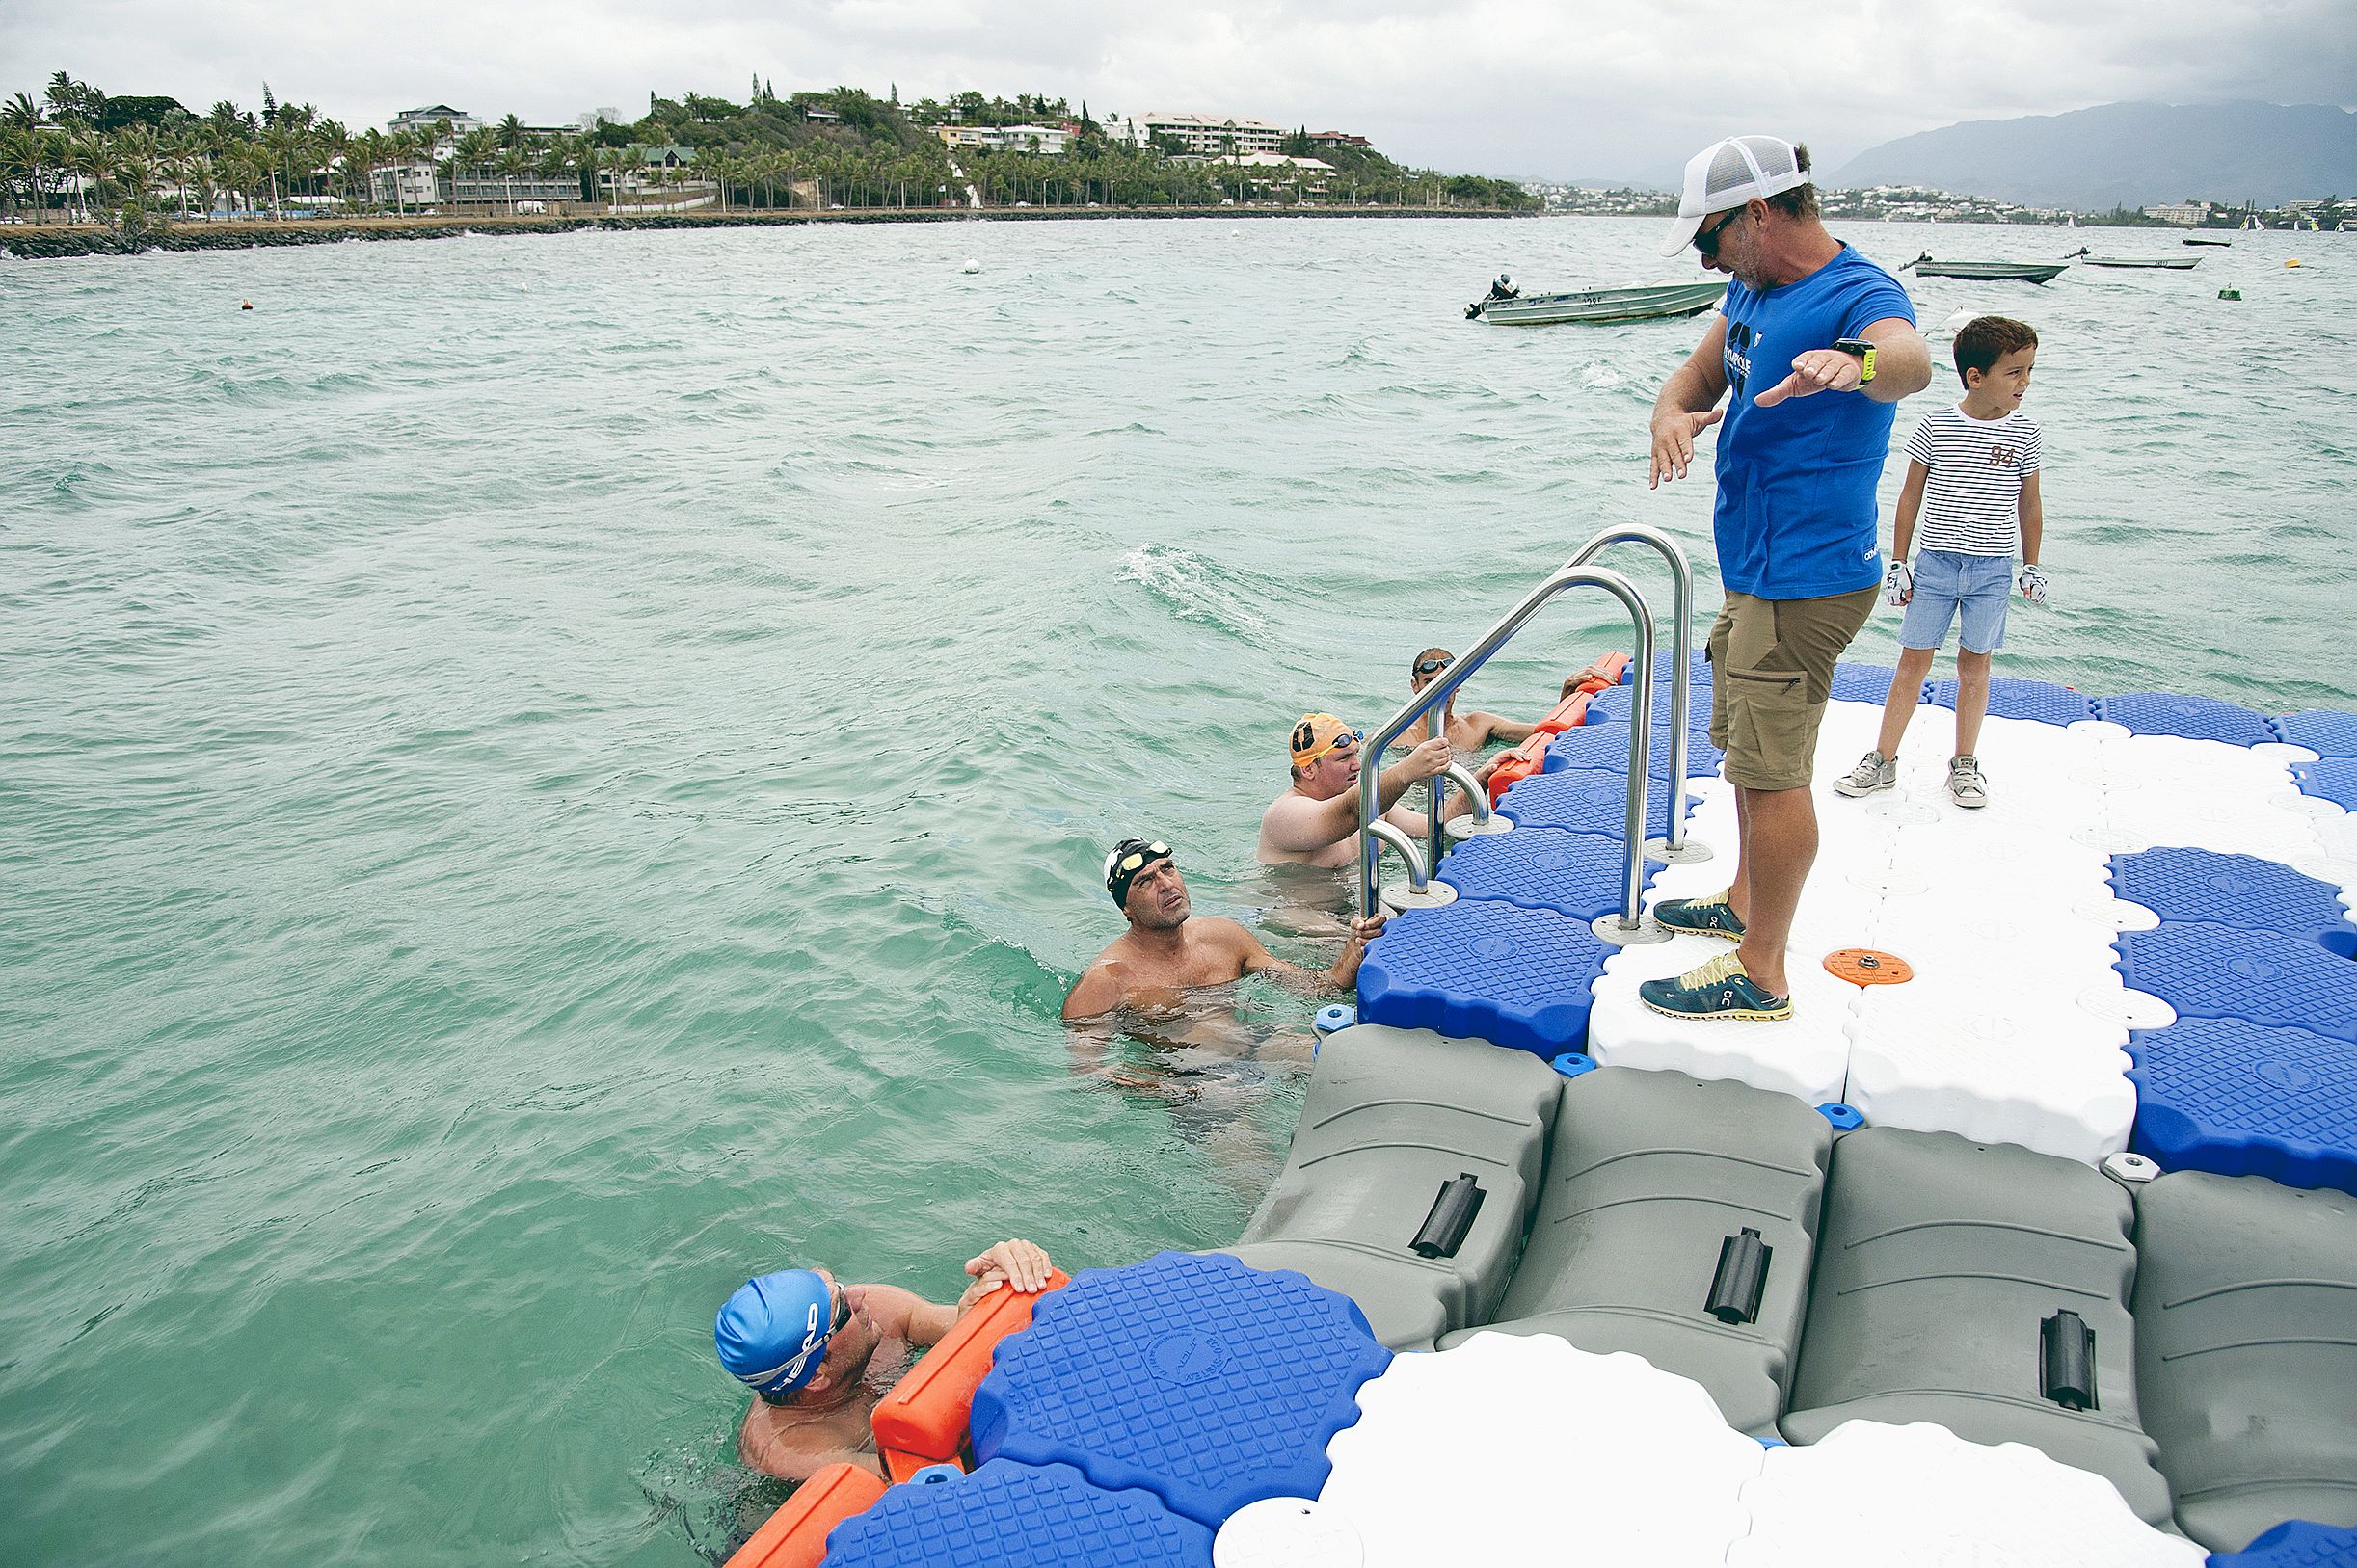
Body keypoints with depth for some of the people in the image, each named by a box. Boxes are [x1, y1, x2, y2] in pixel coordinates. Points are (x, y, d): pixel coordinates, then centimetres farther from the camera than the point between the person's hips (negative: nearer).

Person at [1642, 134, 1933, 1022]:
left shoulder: (1857, 294, -21)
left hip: (1803, 581, -10)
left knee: (1772, 773, -5)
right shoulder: (1754, 289, 9)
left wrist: (1858, 361, -66)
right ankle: (1747, 901, 42)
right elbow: (1697, 379, 13)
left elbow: (1911, 360, -41)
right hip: (1758, 571, 10)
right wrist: (1672, 414, -12)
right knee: (1742, 746, 23)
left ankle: (1761, 975, 5)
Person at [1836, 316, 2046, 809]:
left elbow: (2028, 505, 9)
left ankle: (1964, 765, 21)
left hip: (1993, 569, 1)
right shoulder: (1936, 427, -5)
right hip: (1936, 562, -1)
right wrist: (1898, 563, 2)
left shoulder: (2026, 434, 0)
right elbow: (1911, 495, 2)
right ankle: (1883, 762, 12)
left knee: (1975, 663, 9)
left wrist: (2032, 567, 11)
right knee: (1914, 659, 3)